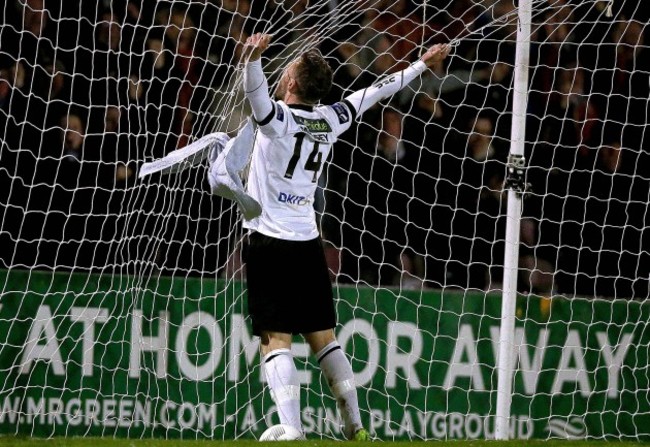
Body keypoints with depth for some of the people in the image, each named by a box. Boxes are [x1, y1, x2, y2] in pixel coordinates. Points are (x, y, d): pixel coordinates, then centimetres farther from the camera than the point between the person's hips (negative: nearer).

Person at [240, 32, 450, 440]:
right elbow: (379, 91, 17)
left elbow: (257, 93, -34)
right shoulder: (331, 119, 4)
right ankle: (356, 429, 14)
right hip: (308, 243, 6)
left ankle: (292, 432, -19)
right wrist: (423, 64, 29)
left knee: (276, 342, -9)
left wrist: (254, 58, -52)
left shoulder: (279, 118, -11)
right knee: (324, 338, 13)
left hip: (270, 242, -6)